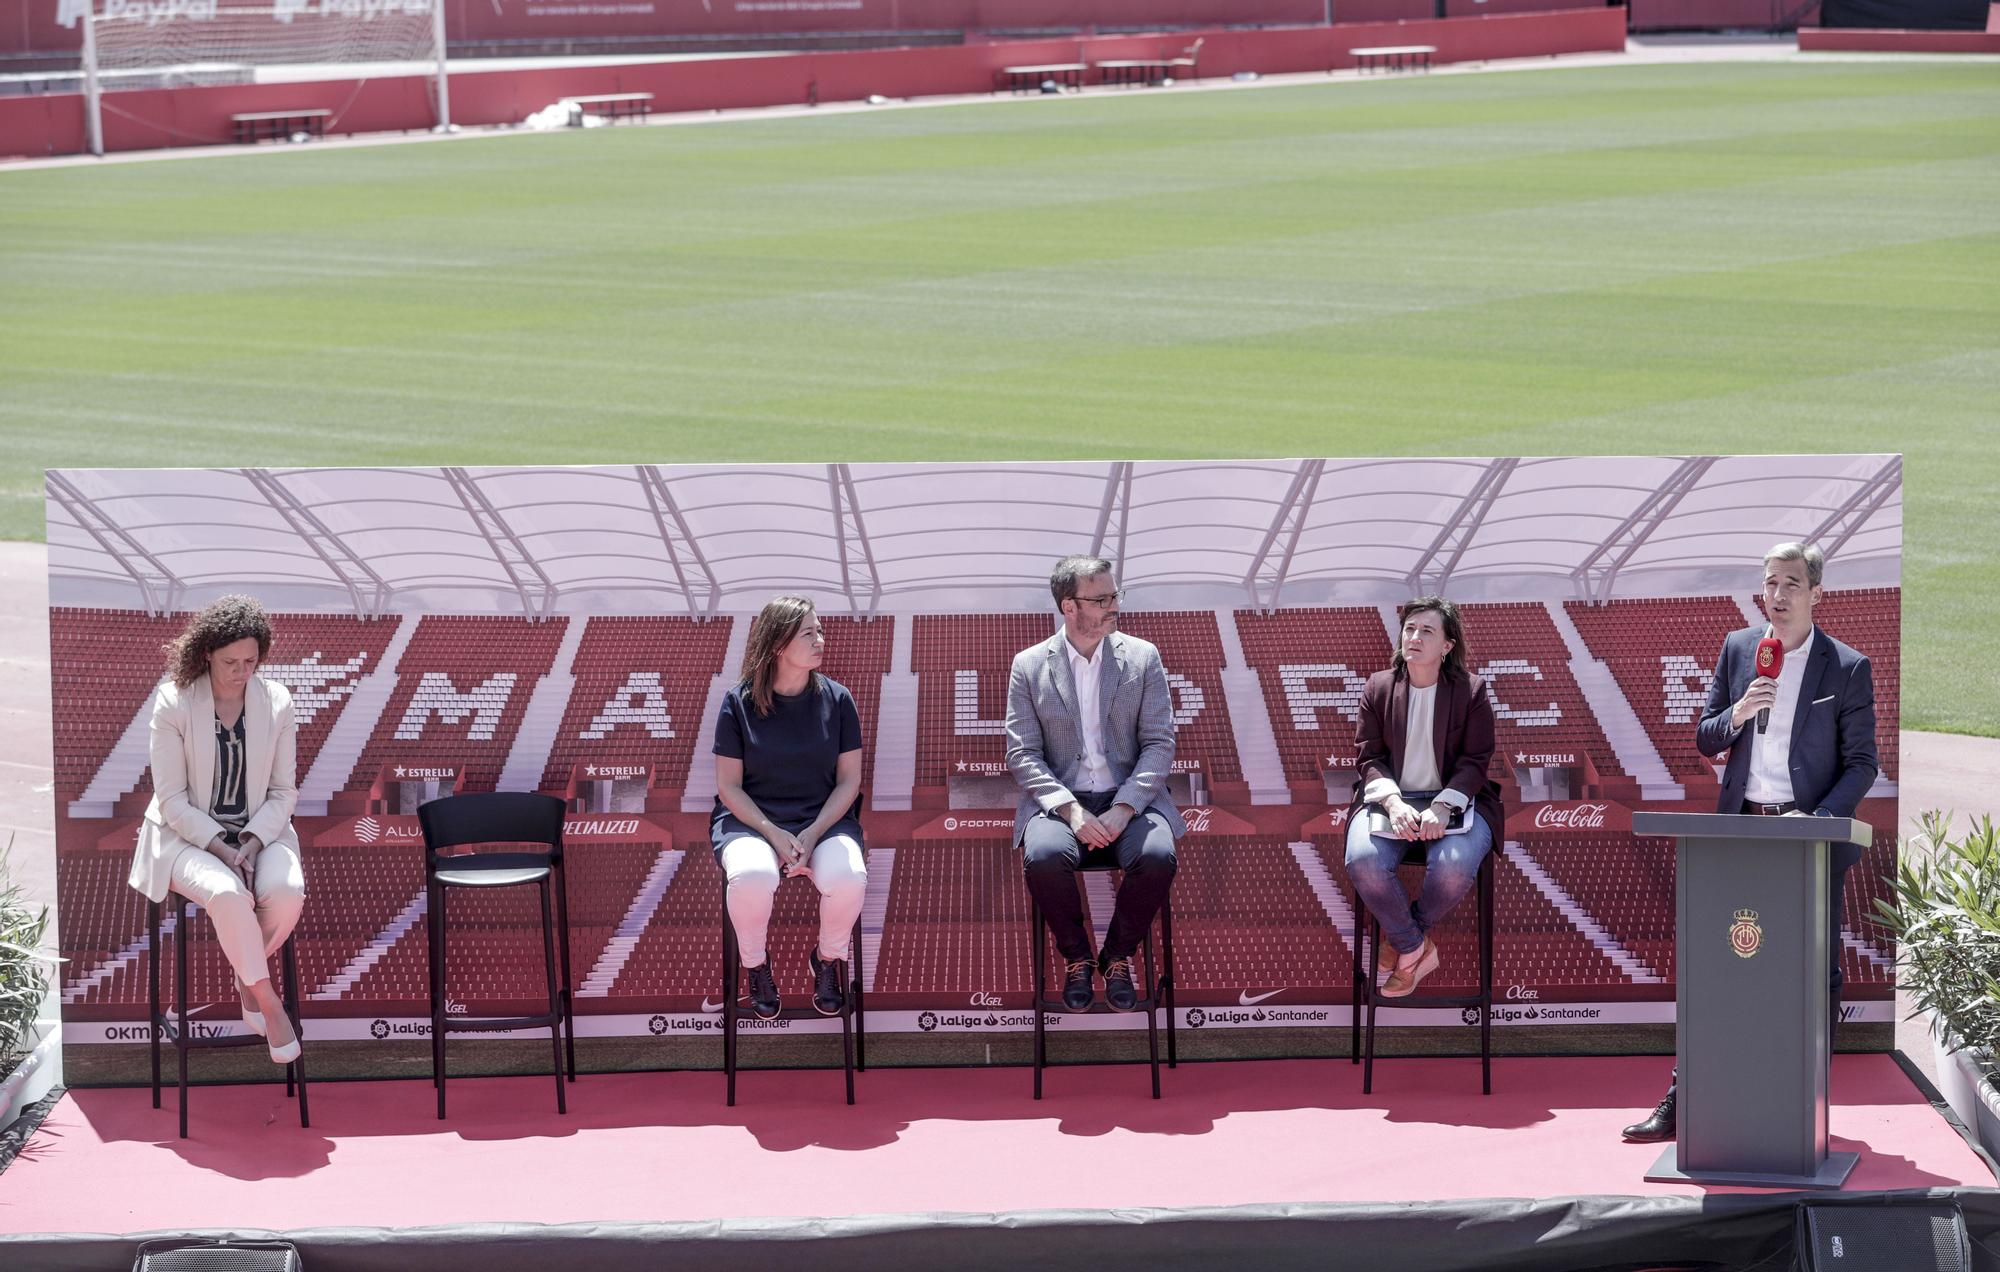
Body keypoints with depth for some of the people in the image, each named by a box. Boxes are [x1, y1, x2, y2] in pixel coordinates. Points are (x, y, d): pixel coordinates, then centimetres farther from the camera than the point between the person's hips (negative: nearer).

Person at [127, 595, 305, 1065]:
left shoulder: (276, 702, -1)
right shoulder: (174, 703, -10)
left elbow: (283, 792, 4)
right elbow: (172, 799, -9)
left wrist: (251, 843, -13)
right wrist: (220, 849, -19)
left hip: (259, 832, 3)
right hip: (188, 836, -3)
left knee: (287, 892, -29)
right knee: (227, 893, -34)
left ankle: (247, 975, 1)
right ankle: (266, 999, -17)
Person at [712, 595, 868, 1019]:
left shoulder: (836, 699, 3)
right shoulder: (740, 702, -3)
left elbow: (849, 780, 4)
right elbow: (728, 785, -2)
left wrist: (814, 833, -12)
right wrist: (775, 835, -15)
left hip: (824, 820, 2)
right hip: (750, 820, -2)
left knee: (849, 878, -32)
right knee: (752, 878, -37)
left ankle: (828, 961, 1)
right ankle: (756, 967, -5)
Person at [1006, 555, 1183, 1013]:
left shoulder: (1142, 657, 6)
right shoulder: (1029, 665, 4)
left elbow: (1159, 744, 1)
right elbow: (1022, 753, -1)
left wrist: (1123, 810, -15)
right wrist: (1070, 809, -17)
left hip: (1129, 800, 1)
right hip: (1059, 800, -1)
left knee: (1159, 856, -31)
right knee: (1044, 857, -34)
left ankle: (1118, 957, -4)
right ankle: (1076, 958, -7)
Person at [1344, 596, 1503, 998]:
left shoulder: (1471, 690, 0)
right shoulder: (1378, 687, 5)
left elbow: (1474, 762, -2)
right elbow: (1368, 756, 3)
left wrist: (1442, 807, -20)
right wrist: (1393, 803, -17)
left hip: (1453, 799, -1)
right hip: (1390, 798, 1)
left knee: (1455, 867, -34)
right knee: (1362, 862, -31)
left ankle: (1401, 937, -2)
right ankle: (1416, 948, -8)